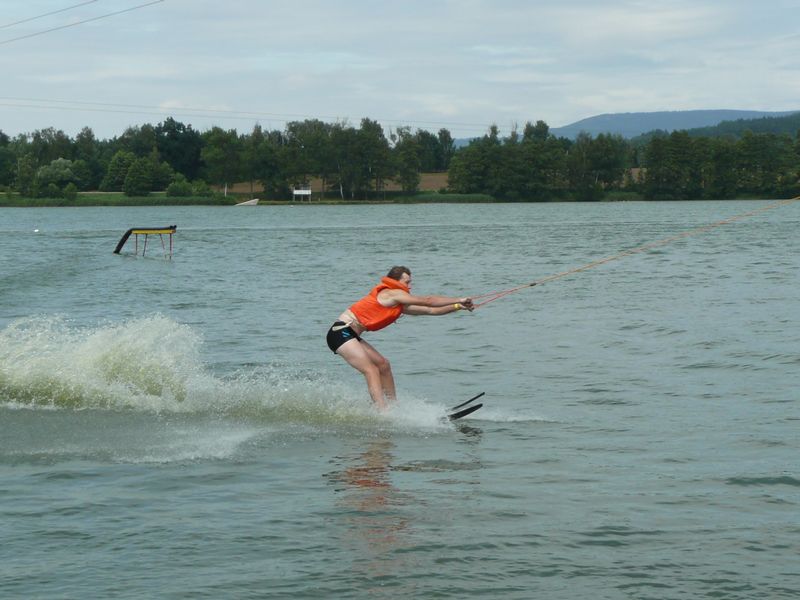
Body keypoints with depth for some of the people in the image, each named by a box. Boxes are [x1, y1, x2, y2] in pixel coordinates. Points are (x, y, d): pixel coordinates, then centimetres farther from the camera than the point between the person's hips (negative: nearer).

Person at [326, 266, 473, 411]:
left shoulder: (400, 305, 17)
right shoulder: (393, 294, -10)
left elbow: (431, 310, 17)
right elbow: (427, 301, -12)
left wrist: (458, 307, 11)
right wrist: (458, 300, -9)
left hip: (350, 335, 10)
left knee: (383, 364, 13)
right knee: (371, 370, -19)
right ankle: (383, 412, -28)